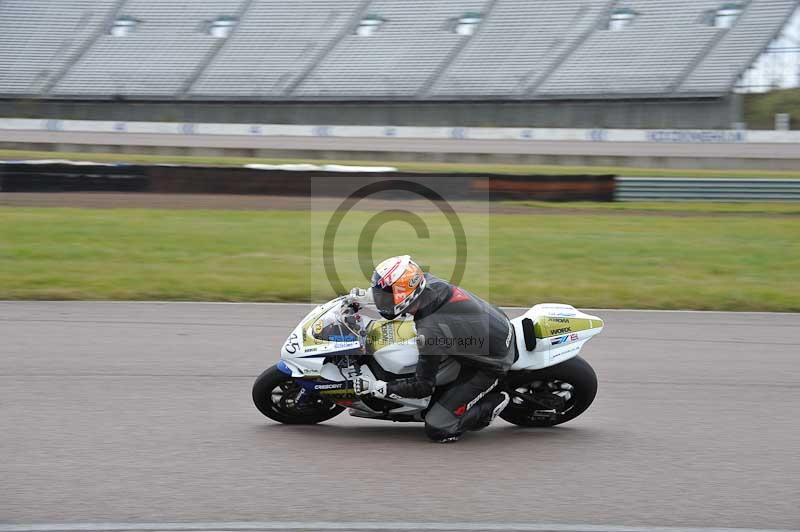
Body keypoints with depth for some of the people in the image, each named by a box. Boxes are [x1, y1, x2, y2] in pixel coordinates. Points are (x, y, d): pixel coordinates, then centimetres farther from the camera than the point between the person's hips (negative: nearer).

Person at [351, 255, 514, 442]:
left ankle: (493, 403, 3)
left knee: (438, 430, -10)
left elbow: (424, 386, -22)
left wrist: (379, 388, -20)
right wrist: (364, 294, 15)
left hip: (489, 365, -8)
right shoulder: (429, 281, -12)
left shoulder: (430, 330, -32)